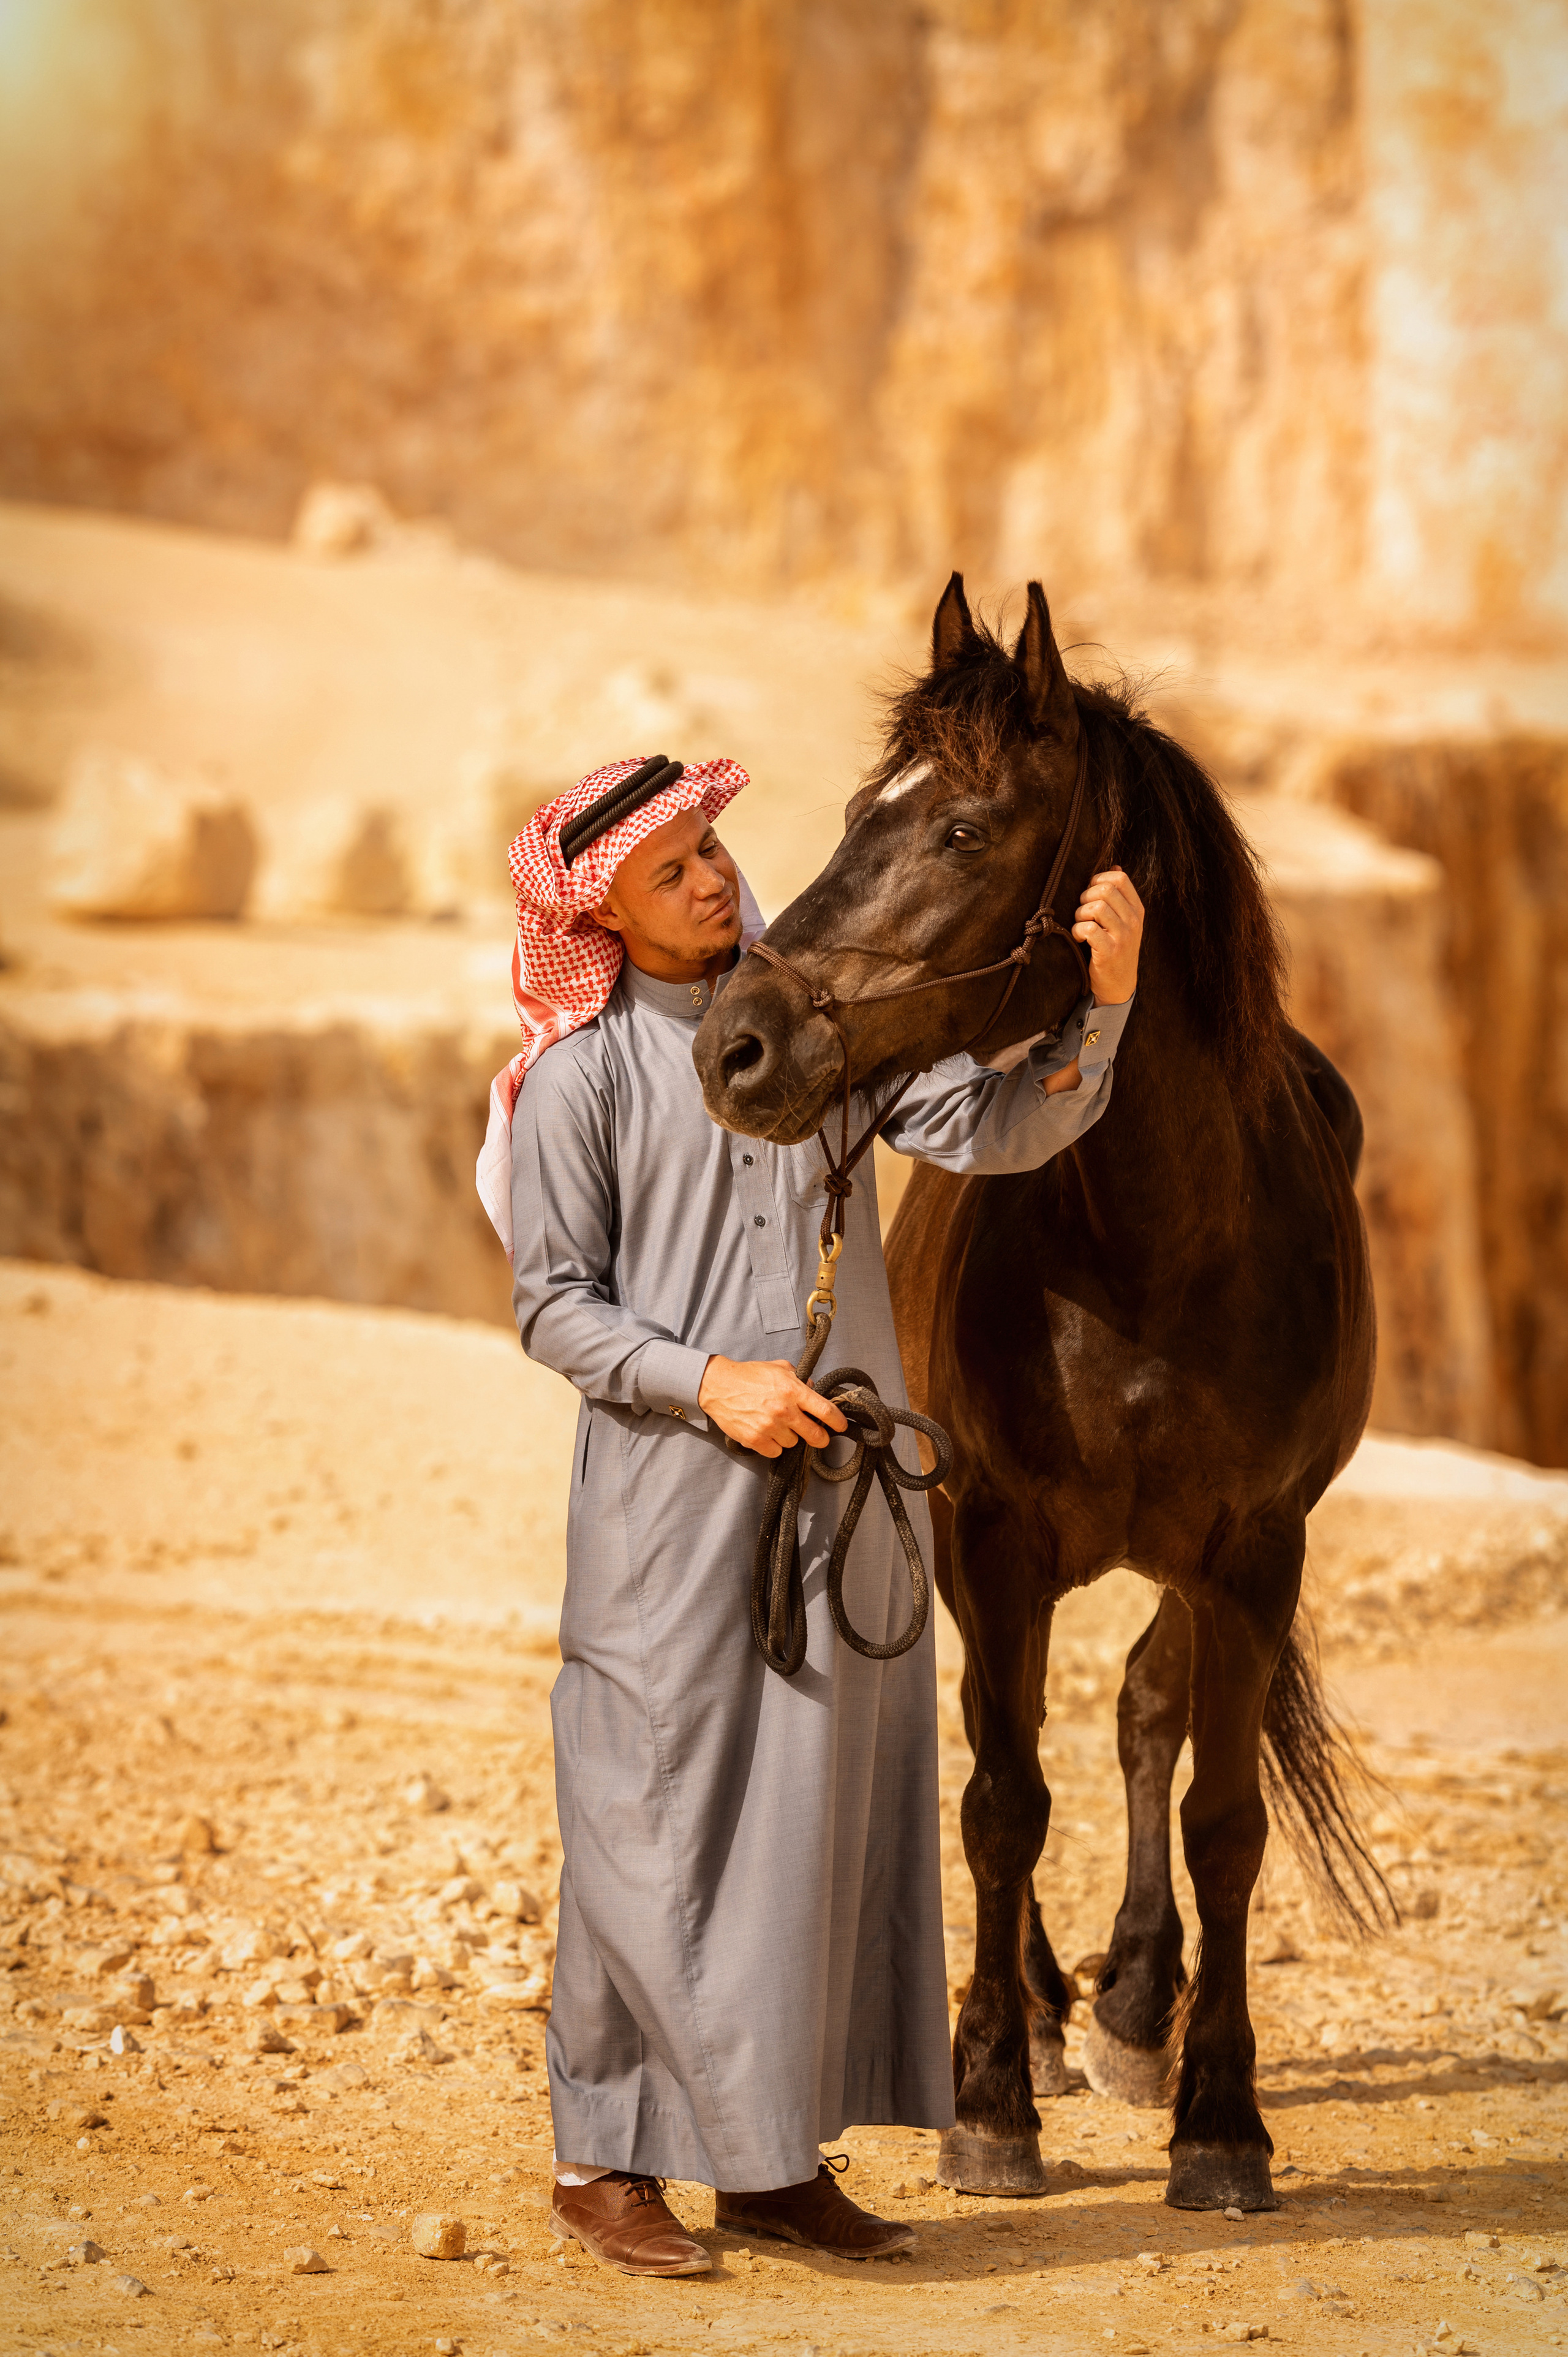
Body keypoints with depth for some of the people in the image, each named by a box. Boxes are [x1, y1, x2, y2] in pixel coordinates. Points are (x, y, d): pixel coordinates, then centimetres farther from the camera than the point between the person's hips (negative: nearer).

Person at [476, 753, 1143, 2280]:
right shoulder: (583, 1075, -4)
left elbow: (991, 1129, -3)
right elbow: (553, 1308, -5)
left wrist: (1100, 1011, -18)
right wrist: (708, 1381, -18)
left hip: (844, 1483, 5)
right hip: (673, 1496, -5)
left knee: (832, 1802, 8)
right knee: (657, 1817, -1)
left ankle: (775, 2159, 18)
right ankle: (603, 2157, 9)